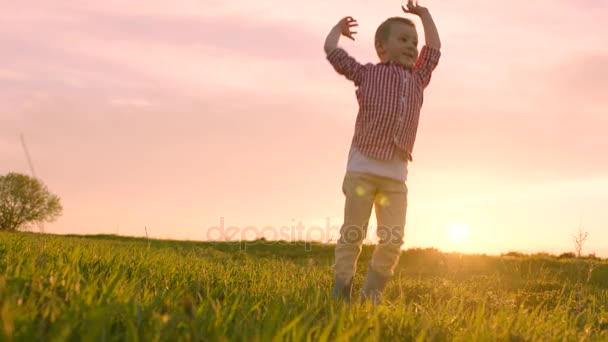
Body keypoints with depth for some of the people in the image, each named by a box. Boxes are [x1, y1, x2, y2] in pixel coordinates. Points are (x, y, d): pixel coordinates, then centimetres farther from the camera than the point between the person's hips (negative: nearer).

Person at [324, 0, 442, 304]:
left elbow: (434, 50, 34)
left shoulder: (417, 78, 22)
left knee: (393, 240, -2)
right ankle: (341, 292, 4)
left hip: (396, 175, 4)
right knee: (352, 233, -2)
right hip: (362, 168, -4)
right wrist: (340, 27, 29)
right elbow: (331, 49, 11)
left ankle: (371, 294, 10)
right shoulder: (366, 73, 11)